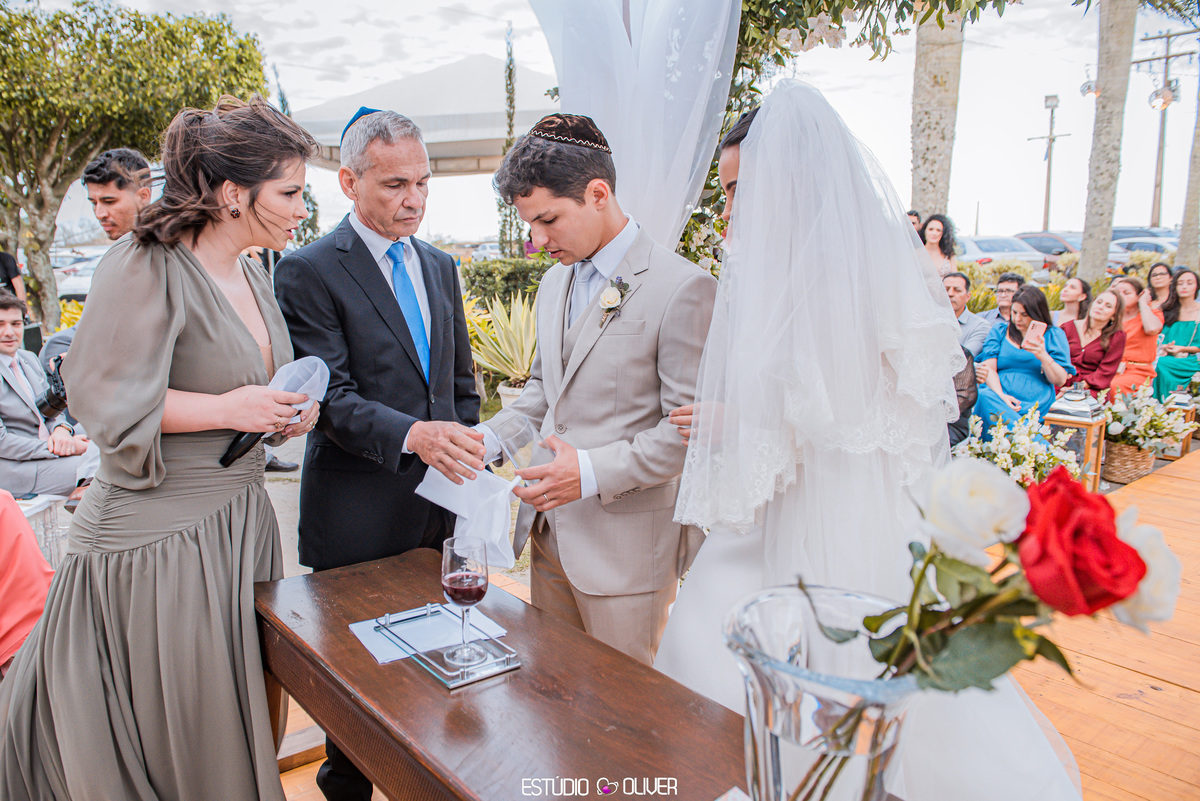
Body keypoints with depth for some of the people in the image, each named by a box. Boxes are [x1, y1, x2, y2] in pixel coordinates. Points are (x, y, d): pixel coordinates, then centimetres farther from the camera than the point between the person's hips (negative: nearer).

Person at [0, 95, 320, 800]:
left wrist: (284, 414, 2)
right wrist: (225, 409, -18)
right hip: (158, 532, -7)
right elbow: (105, 399, -16)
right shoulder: (145, 269, -15)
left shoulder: (252, 275, 10)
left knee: (229, 731, 16)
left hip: (240, 523, 7)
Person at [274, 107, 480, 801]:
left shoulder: (441, 267, 11)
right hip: (359, 518, -5)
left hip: (439, 509, 5)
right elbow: (331, 399, -18)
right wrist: (413, 434, -33)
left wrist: (465, 467, 9)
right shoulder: (308, 271, -9)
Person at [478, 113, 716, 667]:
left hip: (628, 545, -7)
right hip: (551, 532, 7)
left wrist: (594, 472, -24)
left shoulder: (682, 288, -16)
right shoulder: (554, 282, 10)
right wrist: (490, 436, 3)